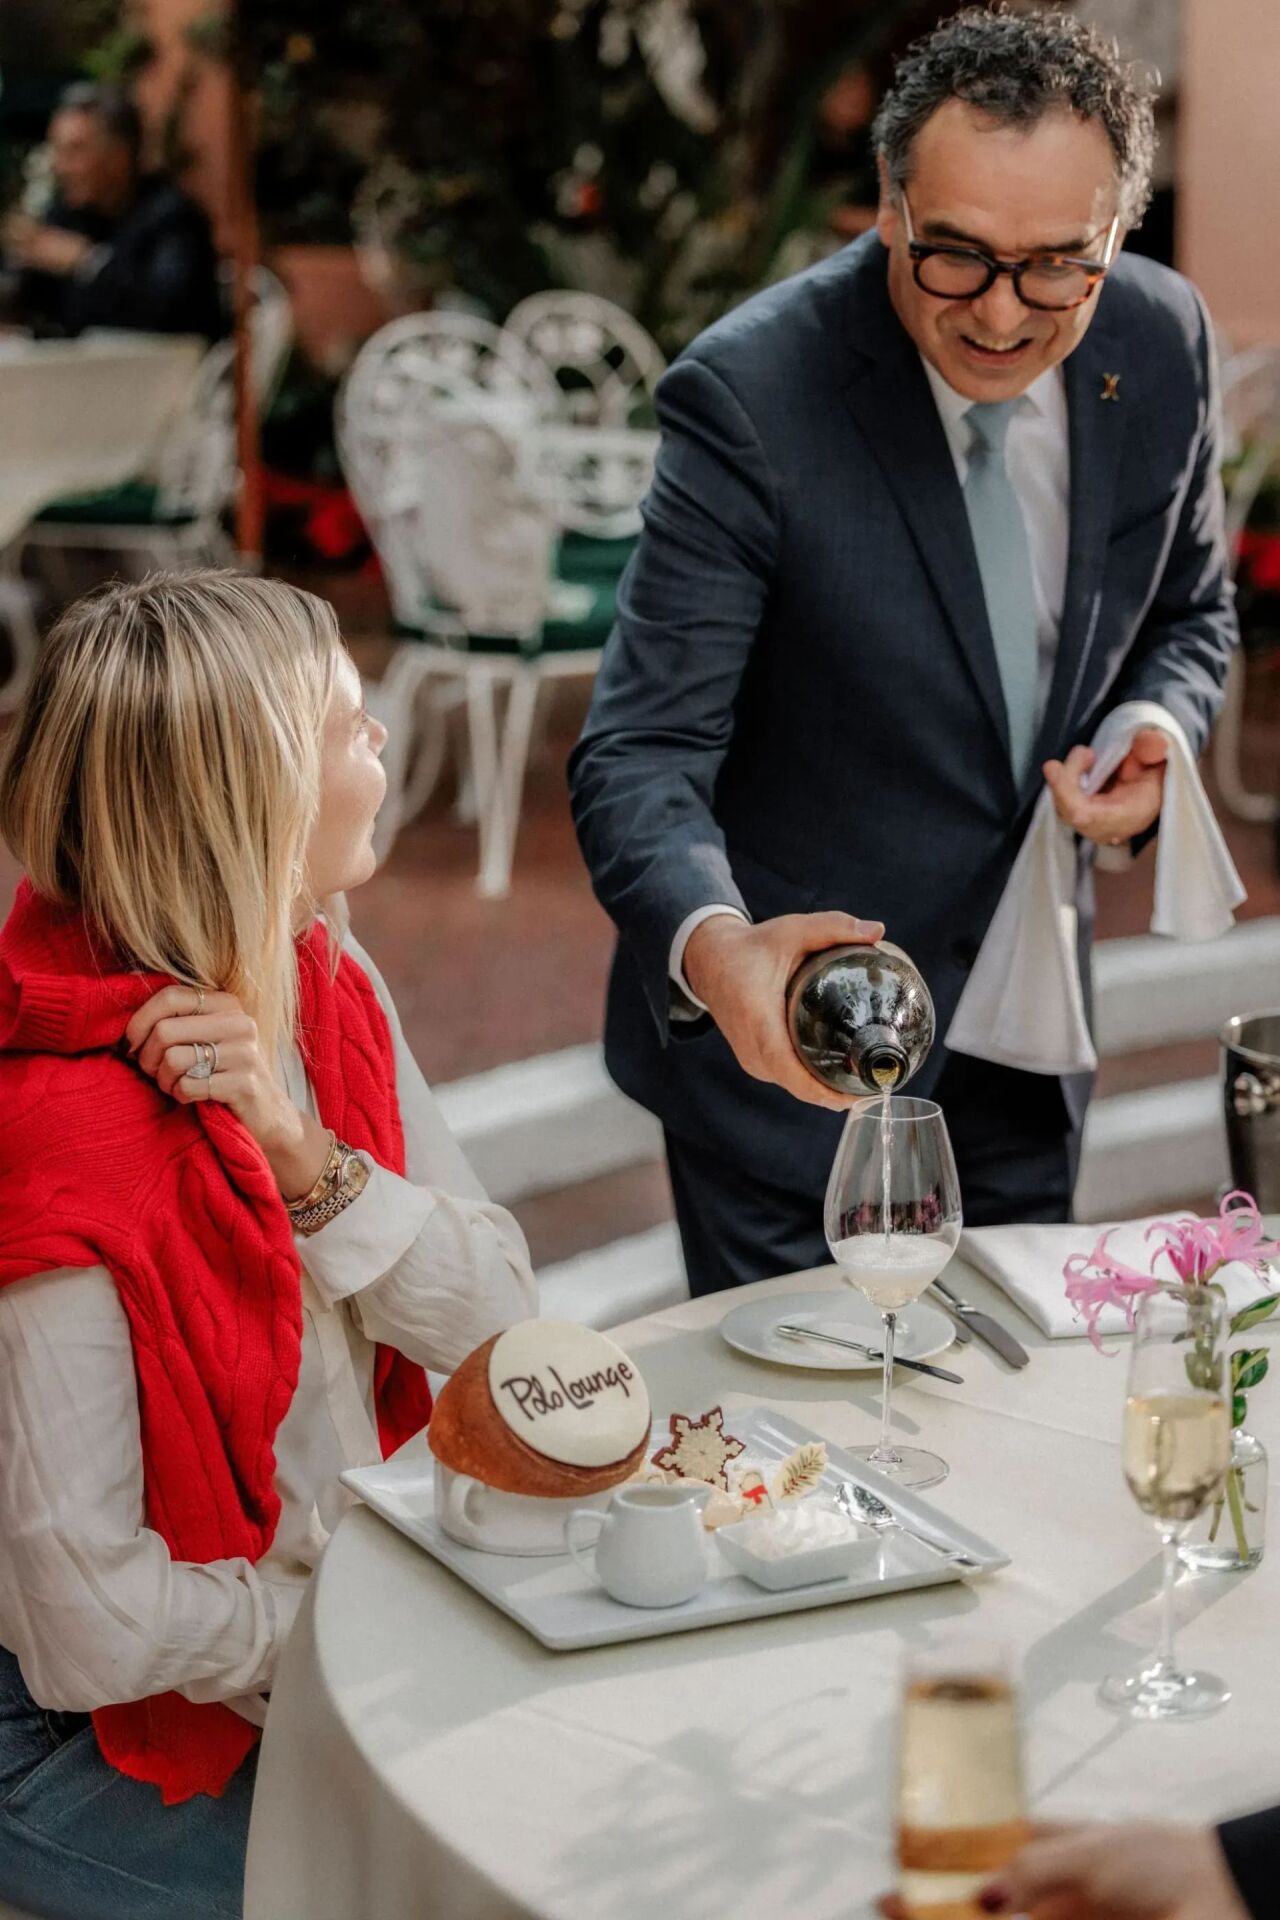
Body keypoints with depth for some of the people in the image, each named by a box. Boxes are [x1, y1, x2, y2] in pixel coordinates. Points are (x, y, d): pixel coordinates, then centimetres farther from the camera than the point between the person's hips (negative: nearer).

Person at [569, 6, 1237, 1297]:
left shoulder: (1160, 341, -7)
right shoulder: (751, 396, -24)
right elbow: (639, 755, -27)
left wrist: (1158, 729, -13)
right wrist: (714, 947, -47)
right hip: (787, 1030, -5)